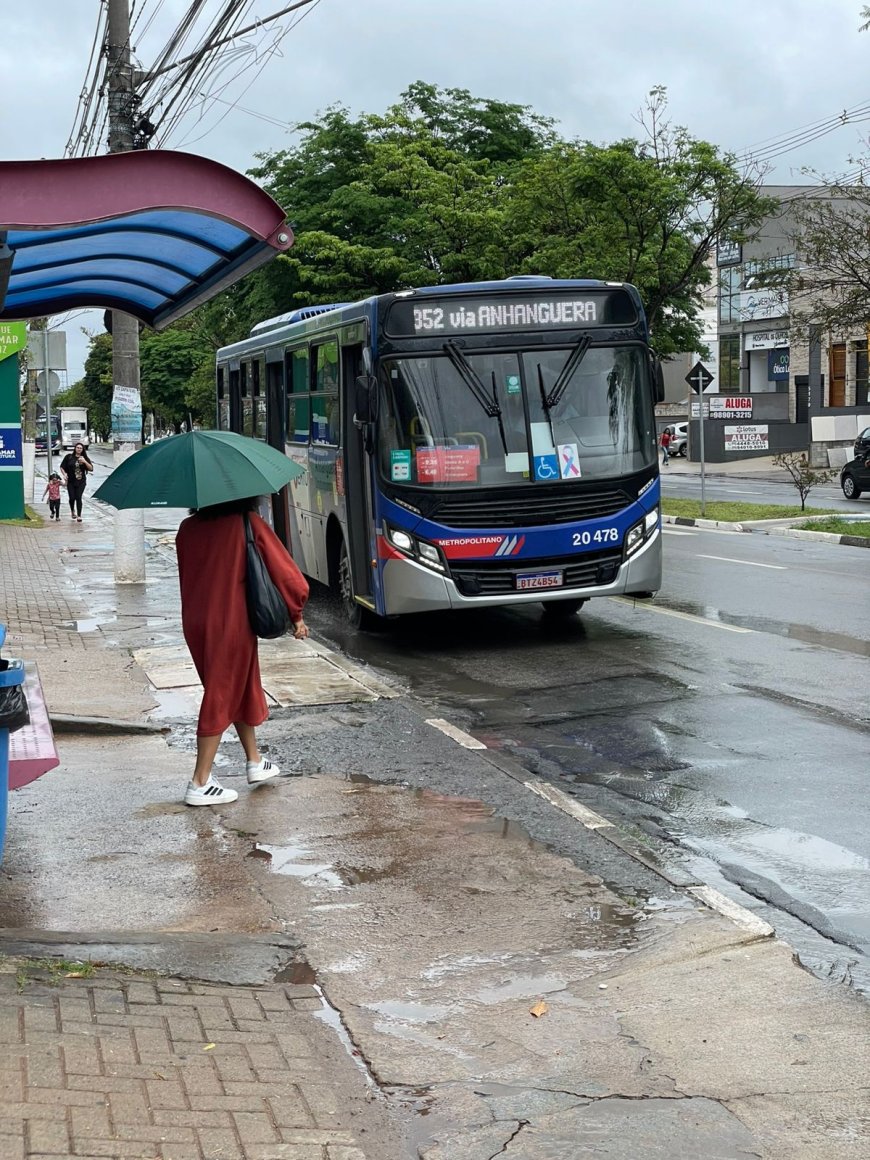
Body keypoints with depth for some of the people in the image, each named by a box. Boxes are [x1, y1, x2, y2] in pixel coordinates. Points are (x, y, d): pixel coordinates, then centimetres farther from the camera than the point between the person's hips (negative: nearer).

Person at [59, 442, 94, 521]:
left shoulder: (84, 458, 4)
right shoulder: (69, 457, 1)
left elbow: (91, 468, -4)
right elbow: (62, 467, 5)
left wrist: (85, 462, -17)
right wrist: (64, 474, -11)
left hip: (81, 482, 0)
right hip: (71, 482, 0)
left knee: (78, 498, -7)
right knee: (72, 498, 0)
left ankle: (79, 516, -3)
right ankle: (73, 511, 30)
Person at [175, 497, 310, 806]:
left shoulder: (188, 529, 3)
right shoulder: (248, 525, -10)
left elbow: (186, 577, 12)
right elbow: (284, 571, -8)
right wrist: (296, 615, 4)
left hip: (195, 623, 6)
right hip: (232, 624, -6)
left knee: (242, 689, 22)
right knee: (221, 699, 3)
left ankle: (254, 762, 34)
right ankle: (200, 784, 3)